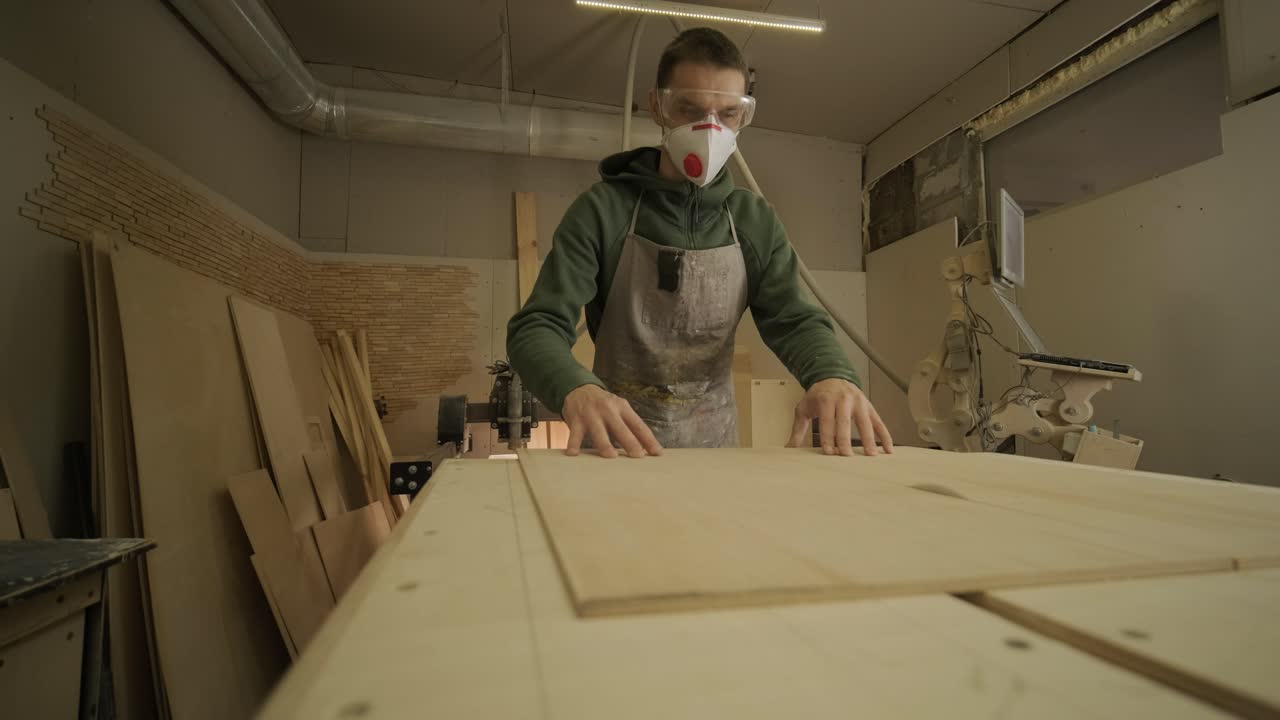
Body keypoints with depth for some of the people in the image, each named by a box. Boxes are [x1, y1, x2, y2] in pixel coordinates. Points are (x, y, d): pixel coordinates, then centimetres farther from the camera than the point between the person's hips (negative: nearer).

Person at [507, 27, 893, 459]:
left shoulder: (756, 222, 4)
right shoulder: (602, 211, -7)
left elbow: (791, 319, -2)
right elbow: (537, 328, -13)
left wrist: (832, 374, -25)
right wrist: (576, 390, -35)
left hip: (715, 444, 3)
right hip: (618, 446, -2)